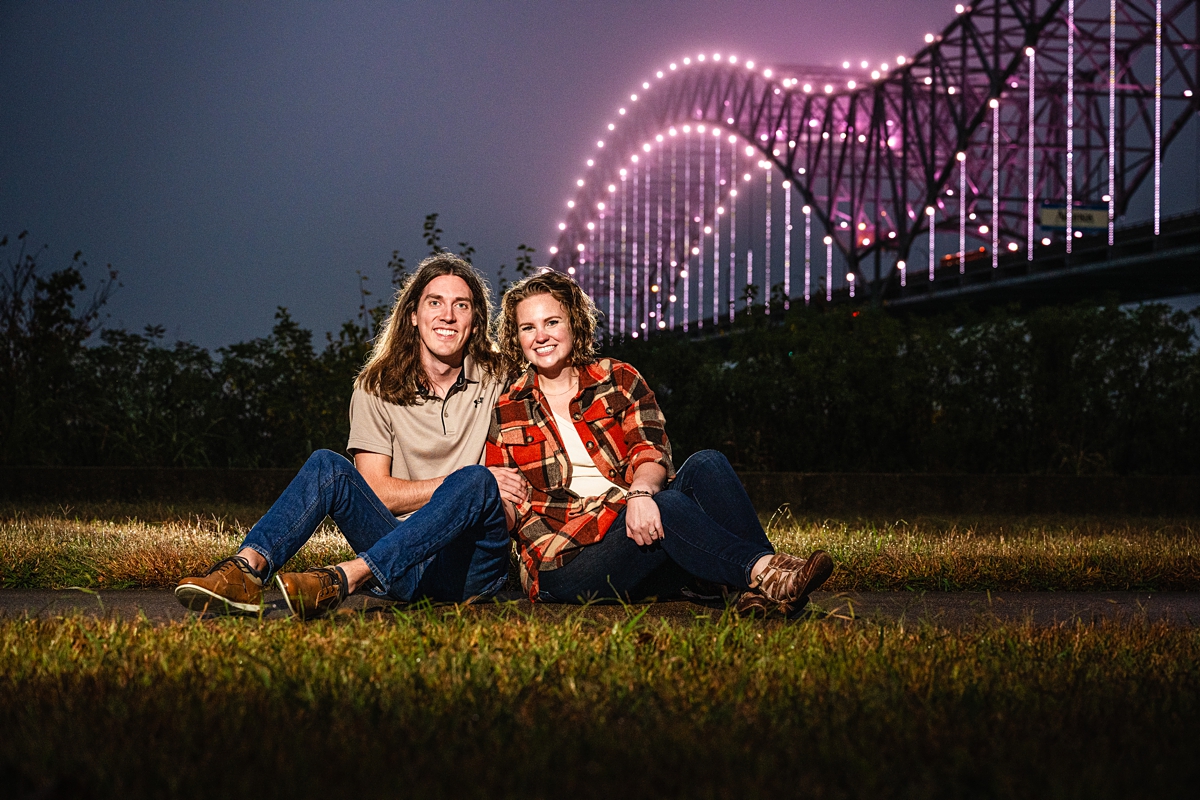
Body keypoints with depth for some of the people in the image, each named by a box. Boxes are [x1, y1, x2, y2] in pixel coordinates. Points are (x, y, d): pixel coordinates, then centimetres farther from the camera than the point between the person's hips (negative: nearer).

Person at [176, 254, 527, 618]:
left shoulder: (499, 381, 5)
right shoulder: (377, 388, 6)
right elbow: (375, 490, -3)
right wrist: (468, 482, -12)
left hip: (473, 565, -2)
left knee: (475, 480, -32)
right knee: (327, 466, -17)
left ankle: (341, 579, -47)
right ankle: (247, 568, -39)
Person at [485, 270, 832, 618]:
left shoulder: (618, 379, 13)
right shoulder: (505, 413, 9)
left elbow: (652, 452, -3)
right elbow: (510, 511, 9)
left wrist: (640, 492, -26)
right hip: (566, 565, -3)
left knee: (705, 465, -24)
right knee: (667, 505, -32)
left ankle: (759, 592, -43)